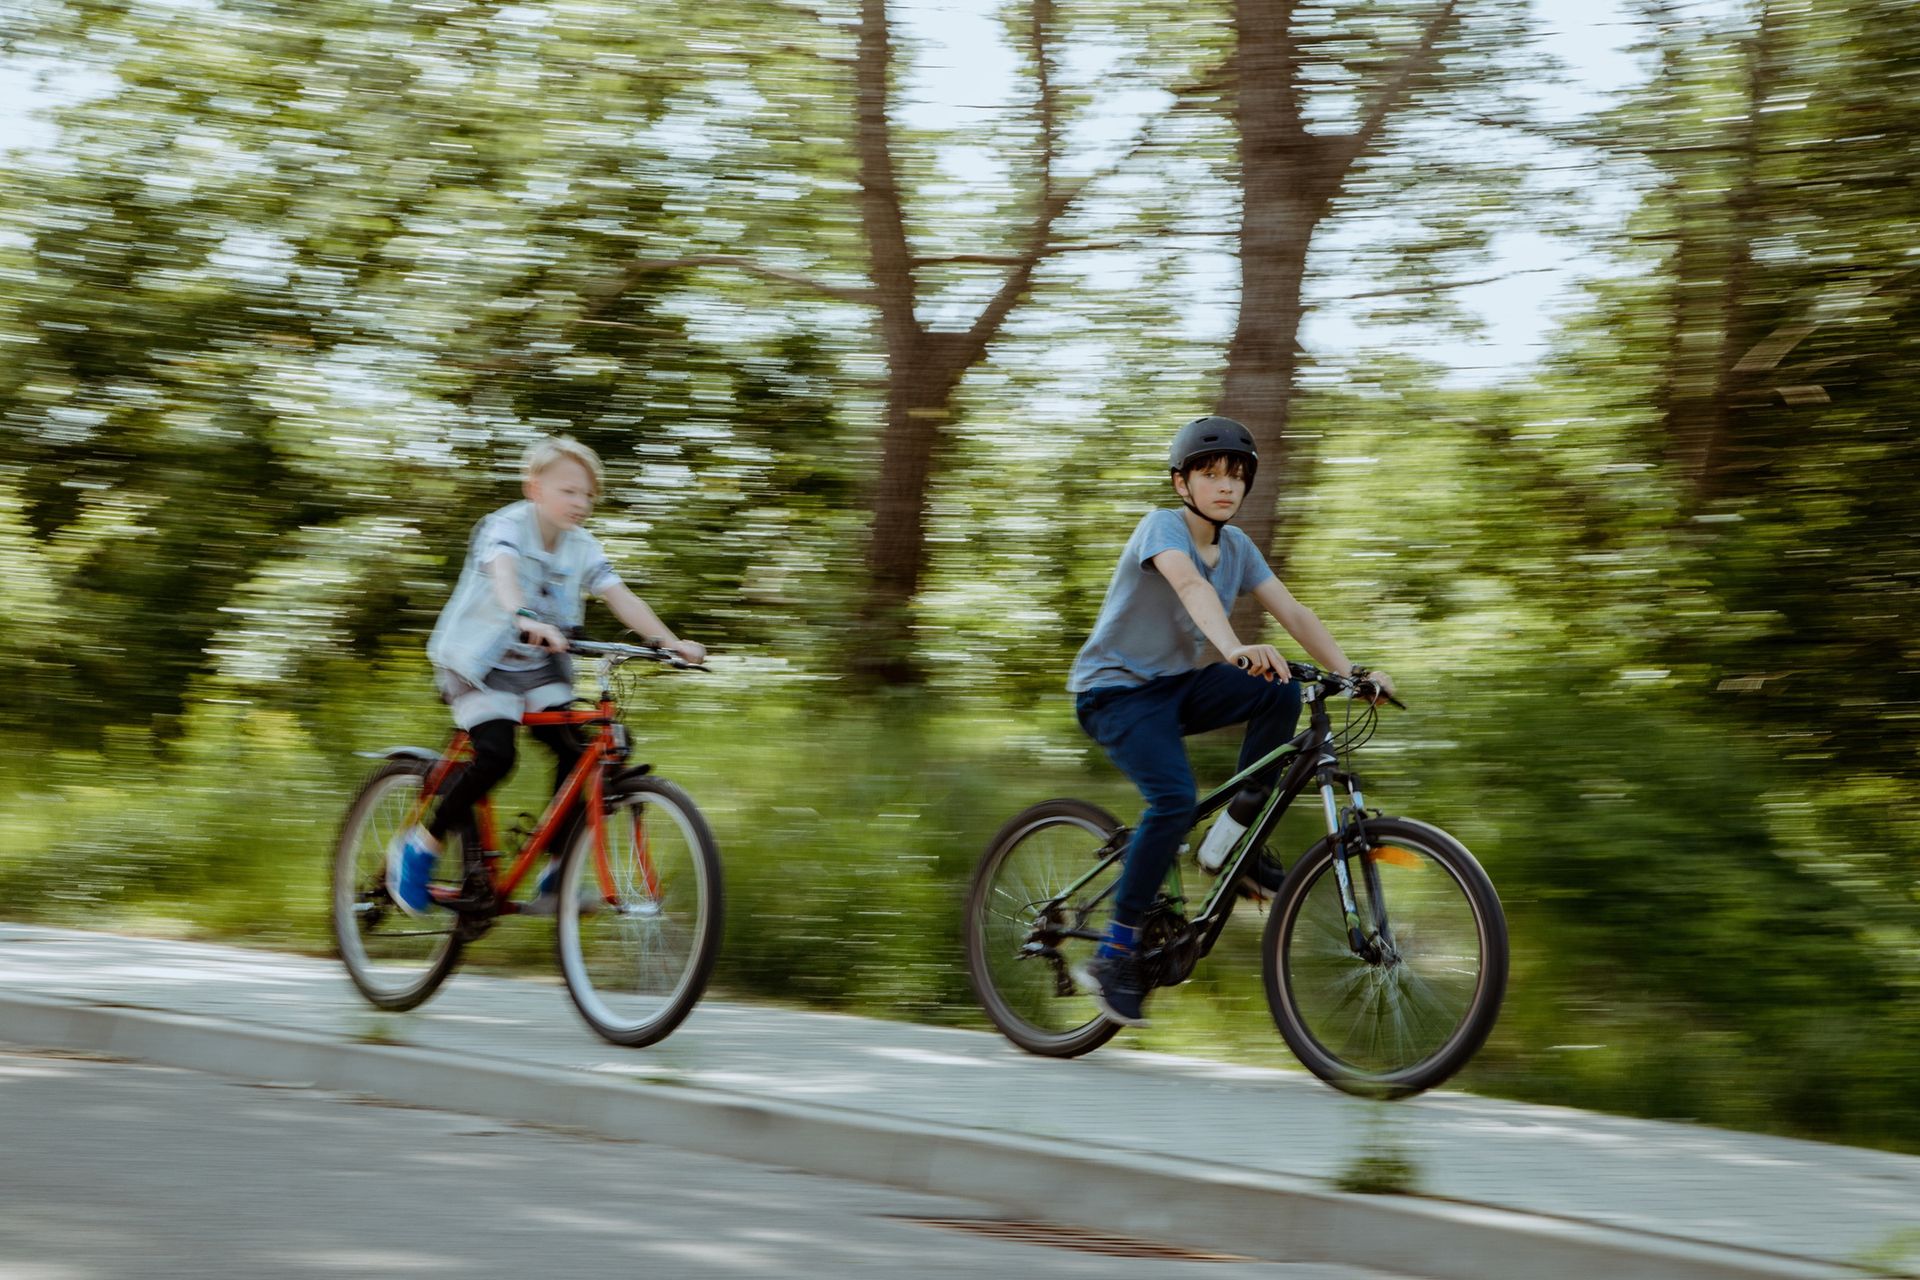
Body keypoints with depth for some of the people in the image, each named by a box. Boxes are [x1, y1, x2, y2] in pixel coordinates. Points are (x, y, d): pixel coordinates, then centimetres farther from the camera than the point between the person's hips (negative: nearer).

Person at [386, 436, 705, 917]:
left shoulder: (582, 547, 0)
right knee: (496, 756, -25)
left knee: (576, 750, -12)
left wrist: (669, 641, -25)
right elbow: (503, 574, -39)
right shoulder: (506, 527, -18)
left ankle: (553, 880, -3)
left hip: (536, 667, 6)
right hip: (479, 660, -6)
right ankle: (419, 846, -6)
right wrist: (527, 621, -59)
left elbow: (621, 598, -9)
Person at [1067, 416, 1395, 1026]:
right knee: (1174, 800, -29)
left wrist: (1349, 671, -18)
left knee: (1281, 691, -18)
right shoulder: (1161, 527, -16)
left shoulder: (1236, 546, 5)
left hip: (1178, 684, 7)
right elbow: (1190, 586, -37)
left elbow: (1292, 612, -3)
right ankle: (1113, 954, -20)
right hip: (1116, 688, -7)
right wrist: (1235, 649, -56)